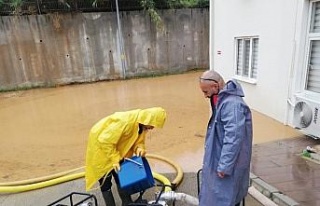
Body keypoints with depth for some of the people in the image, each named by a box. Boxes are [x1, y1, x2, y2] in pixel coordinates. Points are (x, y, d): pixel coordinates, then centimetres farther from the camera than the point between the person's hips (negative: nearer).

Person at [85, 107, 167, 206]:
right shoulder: (124, 121, -37)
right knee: (105, 182, 0)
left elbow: (138, 140, 0)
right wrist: (114, 159, -29)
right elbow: (105, 141, -34)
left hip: (116, 146, 8)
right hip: (100, 145, -7)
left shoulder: (142, 124, -11)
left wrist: (140, 148, -22)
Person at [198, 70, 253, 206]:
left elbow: (233, 138, -28)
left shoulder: (232, 104, -26)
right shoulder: (223, 100, 6)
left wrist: (224, 166, -23)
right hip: (219, 159, 9)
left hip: (228, 164, -9)